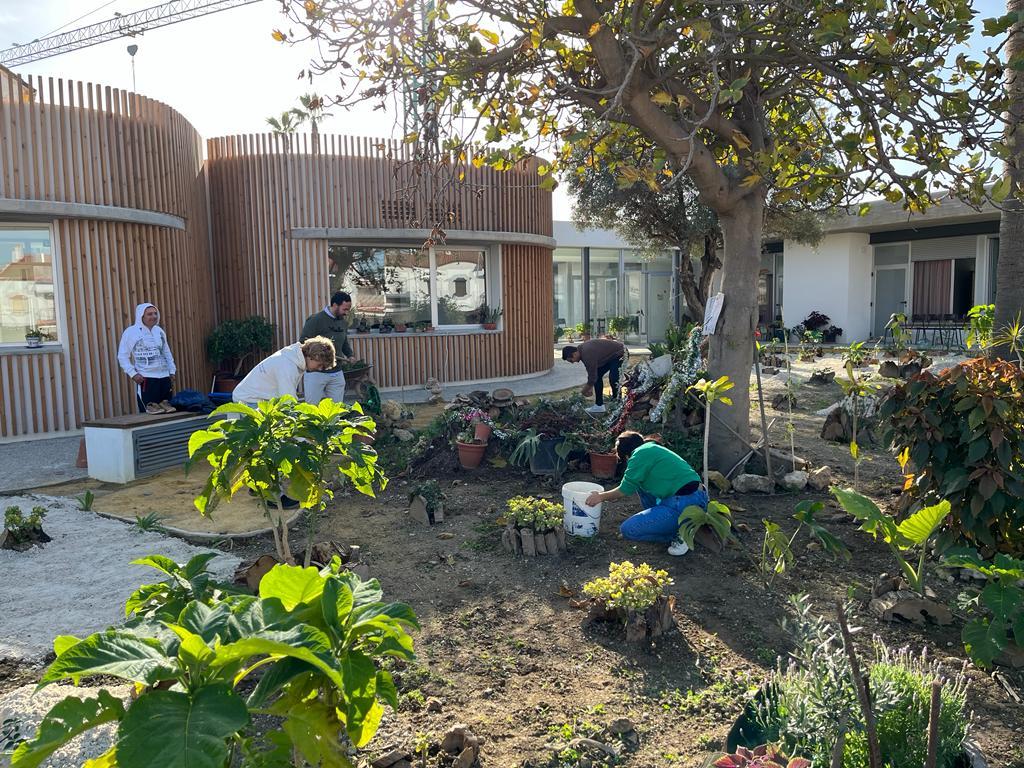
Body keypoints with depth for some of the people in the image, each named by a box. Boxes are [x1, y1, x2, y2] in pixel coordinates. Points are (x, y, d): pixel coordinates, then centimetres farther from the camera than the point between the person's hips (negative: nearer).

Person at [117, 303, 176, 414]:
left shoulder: (159, 331, 13)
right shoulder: (131, 331, -4)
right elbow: (122, 356, -4)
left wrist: (172, 371, 12)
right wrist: (132, 374, -12)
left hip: (164, 377, 5)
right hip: (146, 379, -5)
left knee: (167, 411, 7)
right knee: (148, 413, -7)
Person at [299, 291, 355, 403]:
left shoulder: (343, 322, 10)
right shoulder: (315, 320, -12)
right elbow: (303, 343, -15)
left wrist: (349, 355, 6)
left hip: (337, 374, 6)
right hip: (315, 373, -6)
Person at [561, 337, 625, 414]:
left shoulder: (587, 354, -32)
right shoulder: (582, 349, -1)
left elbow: (592, 376, -25)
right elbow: (592, 370, 11)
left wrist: (585, 390, -10)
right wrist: (589, 386, 12)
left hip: (619, 353, -10)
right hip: (609, 355, 10)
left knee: (613, 378, -24)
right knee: (598, 375, 7)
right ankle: (599, 405, 10)